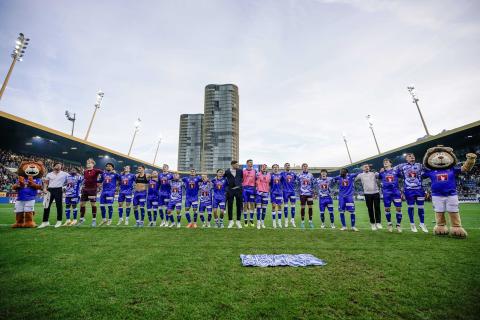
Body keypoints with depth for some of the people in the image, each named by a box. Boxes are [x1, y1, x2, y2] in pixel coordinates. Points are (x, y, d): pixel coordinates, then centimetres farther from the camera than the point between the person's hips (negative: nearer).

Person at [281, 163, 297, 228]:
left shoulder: (293, 174, 9)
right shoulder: (282, 174, -1)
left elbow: (296, 180, 25)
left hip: (292, 191, 3)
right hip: (285, 191, -3)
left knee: (293, 205, 4)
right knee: (286, 205, 2)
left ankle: (292, 220, 16)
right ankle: (286, 221, 12)